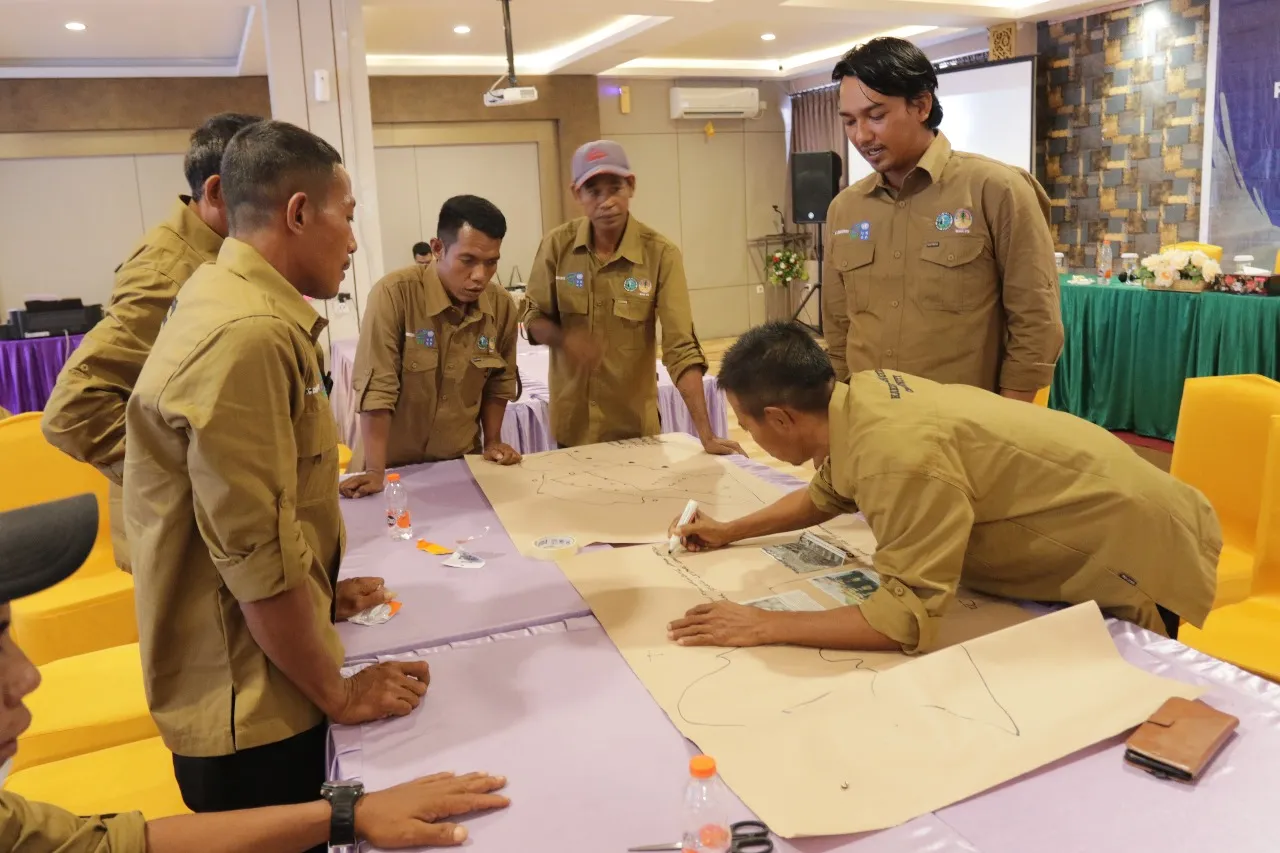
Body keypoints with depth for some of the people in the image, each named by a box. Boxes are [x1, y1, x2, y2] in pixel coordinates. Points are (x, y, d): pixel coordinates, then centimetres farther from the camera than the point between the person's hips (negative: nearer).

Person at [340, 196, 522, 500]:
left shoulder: (502, 306, -6)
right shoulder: (394, 294, -20)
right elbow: (376, 386, -21)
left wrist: (493, 442, 4)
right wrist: (376, 472, -23)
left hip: (461, 463, 4)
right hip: (396, 465, -4)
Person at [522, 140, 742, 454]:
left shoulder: (661, 254, -14)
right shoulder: (557, 245, -8)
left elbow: (681, 348, -17)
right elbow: (534, 318, 2)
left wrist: (706, 434, -24)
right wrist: (564, 339, -21)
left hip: (635, 425, -1)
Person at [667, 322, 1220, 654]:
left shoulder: (901, 458, -38)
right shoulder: (861, 395, -9)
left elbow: (906, 618, -35)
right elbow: (828, 494, 11)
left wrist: (764, 627, -31)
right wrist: (732, 531, 10)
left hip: (1137, 549, -8)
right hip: (1089, 519, 8)